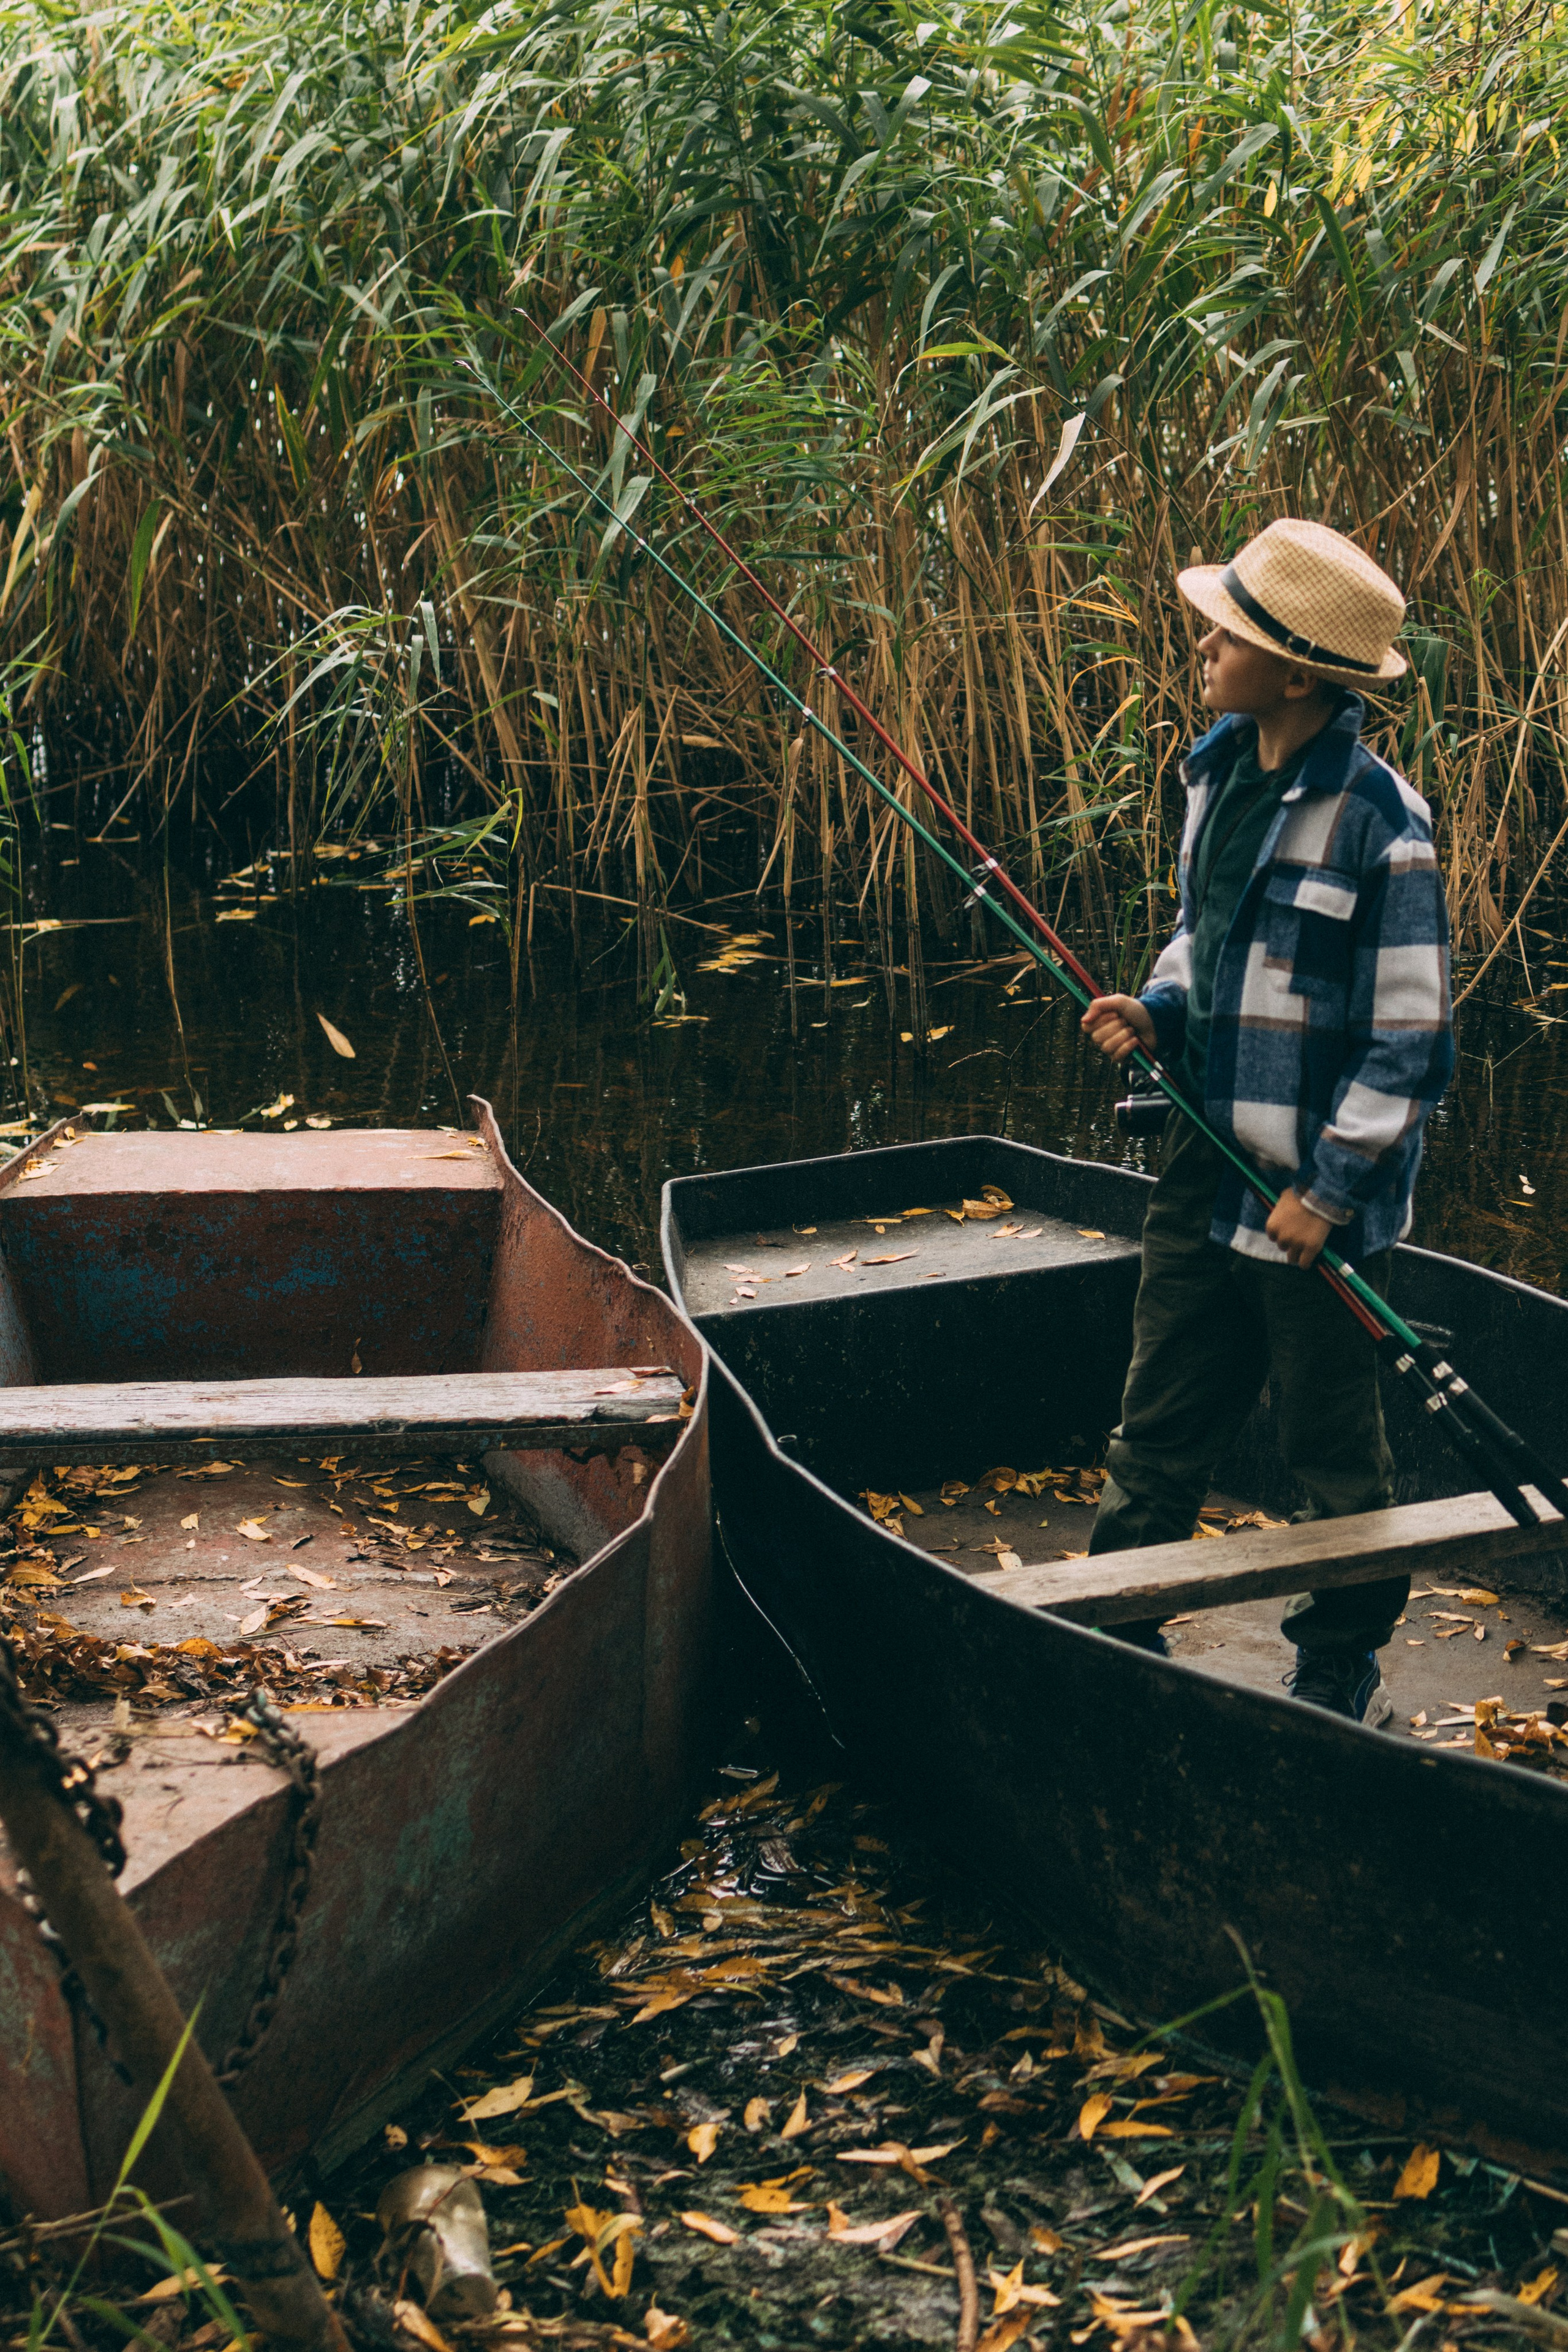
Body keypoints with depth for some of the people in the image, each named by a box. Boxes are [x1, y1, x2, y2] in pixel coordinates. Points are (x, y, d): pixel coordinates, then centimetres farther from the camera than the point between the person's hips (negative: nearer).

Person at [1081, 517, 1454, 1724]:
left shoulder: (1380, 826, -19)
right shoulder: (1221, 774, 4)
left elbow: (1411, 1044, -16)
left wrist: (1328, 1189, -16)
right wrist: (1158, 1010, 1)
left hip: (1318, 1198, -7)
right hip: (1207, 1171, 7)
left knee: (1335, 1453, 10)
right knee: (1159, 1428, 13)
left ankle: (1342, 1679, 26)